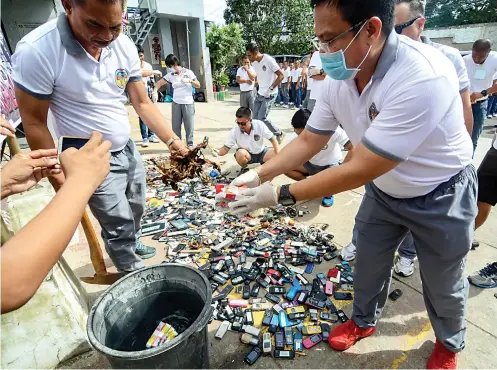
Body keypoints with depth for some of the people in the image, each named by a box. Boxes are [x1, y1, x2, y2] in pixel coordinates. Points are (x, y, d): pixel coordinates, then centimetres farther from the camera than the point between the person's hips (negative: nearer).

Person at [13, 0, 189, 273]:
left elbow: (142, 103, -2)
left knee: (136, 210, 22)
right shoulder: (36, 51, -23)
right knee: (119, 227, 3)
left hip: (128, 149, 6)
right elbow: (34, 122, -15)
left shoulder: (124, 46, -8)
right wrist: (59, 180, -12)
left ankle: (133, 244, 52)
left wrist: (172, 141, -13)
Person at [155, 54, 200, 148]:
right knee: (175, 125, 3)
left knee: (189, 125, 0)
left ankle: (190, 144, 11)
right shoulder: (170, 75, 5)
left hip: (188, 103, -2)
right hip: (176, 103, 2)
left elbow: (198, 85, 1)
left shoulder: (188, 72, 0)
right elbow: (159, 83, 8)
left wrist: (189, 81, -16)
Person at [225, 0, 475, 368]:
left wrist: (280, 195, -30)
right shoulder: (339, 79, -14)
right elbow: (308, 141, -5)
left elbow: (357, 171, -36)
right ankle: (364, 321, 48)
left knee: (443, 285, 16)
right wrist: (259, 175, -16)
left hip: (440, 196, -5)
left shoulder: (422, 77, -37)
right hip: (384, 189, 6)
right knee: (368, 263, 18)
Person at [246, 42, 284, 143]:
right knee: (255, 118, 3)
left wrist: (270, 89, -18)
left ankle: (279, 134, 9)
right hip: (260, 94, 8)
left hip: (269, 94, -8)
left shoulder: (269, 60, -17)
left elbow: (281, 76, -15)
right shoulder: (254, 63, 5)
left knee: (262, 118, -12)